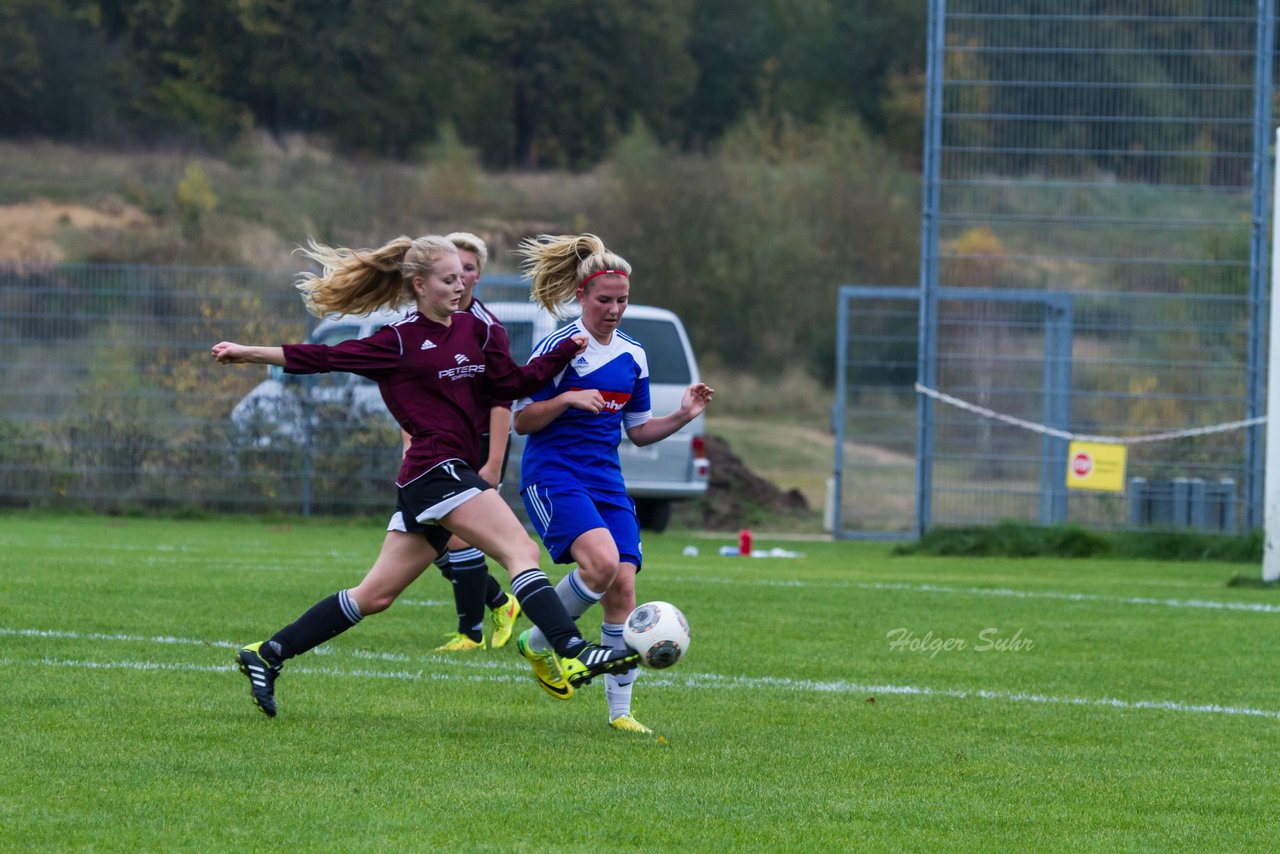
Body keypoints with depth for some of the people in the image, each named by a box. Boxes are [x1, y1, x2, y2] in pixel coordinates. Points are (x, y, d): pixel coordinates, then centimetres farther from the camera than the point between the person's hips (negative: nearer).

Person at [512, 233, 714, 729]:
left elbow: (639, 431, 19)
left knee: (622, 586, -7)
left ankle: (620, 710, 0)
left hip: (606, 480, 6)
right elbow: (521, 422, -5)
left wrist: (683, 417, 3)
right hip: (552, 473, -6)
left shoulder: (632, 357, 12)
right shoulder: (558, 348, -6)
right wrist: (566, 399, -21)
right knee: (601, 560, -29)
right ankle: (539, 642, -6)